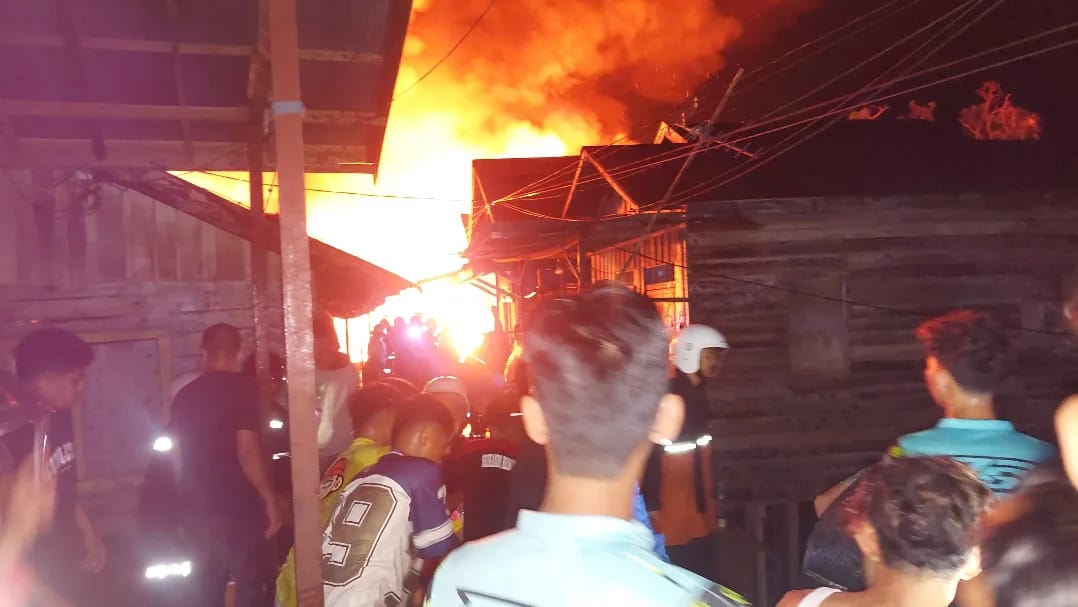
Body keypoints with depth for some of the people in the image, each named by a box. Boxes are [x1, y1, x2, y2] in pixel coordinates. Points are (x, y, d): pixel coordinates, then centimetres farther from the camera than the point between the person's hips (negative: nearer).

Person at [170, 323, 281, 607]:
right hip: (235, 508, -7)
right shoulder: (242, 386, -12)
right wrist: (270, 499, -11)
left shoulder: (185, 394, 7)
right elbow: (247, 450, -19)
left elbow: (178, 455, 15)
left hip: (196, 509, 7)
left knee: (210, 583, 19)